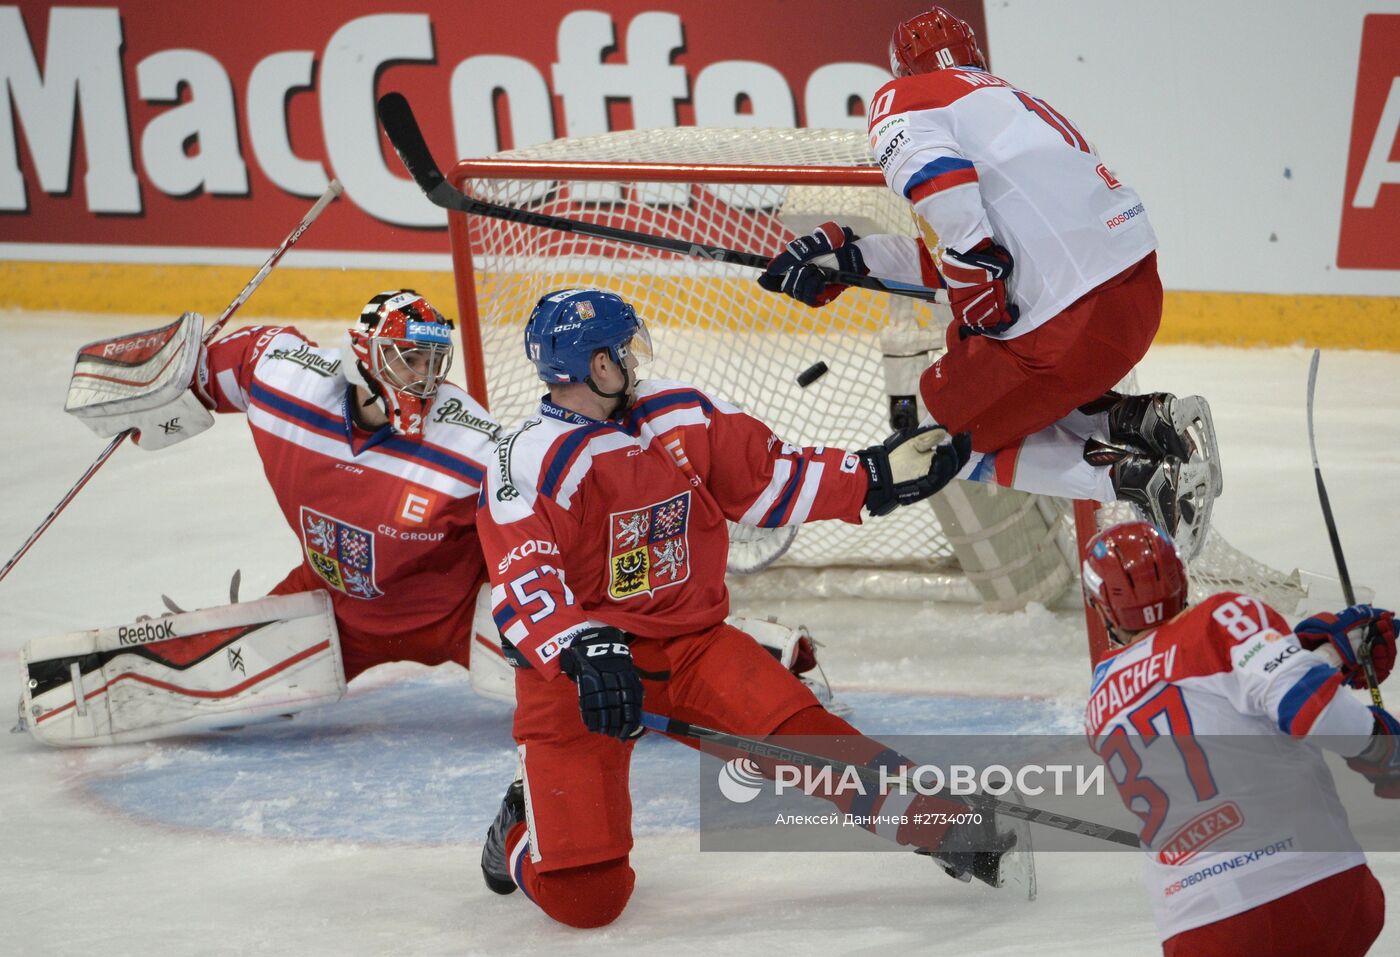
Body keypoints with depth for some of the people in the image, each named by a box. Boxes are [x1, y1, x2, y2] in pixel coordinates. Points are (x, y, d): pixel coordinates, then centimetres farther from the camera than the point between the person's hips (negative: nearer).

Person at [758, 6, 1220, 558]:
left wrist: (979, 302, -15)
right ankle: (1146, 418, 12)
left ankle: (1138, 476, -5)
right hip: (1139, 290, 9)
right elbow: (945, 259, 23)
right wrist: (846, 254, 27)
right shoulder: (1012, 102, 27)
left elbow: (938, 178, -21)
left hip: (1074, 317, -9)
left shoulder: (903, 100, 2)